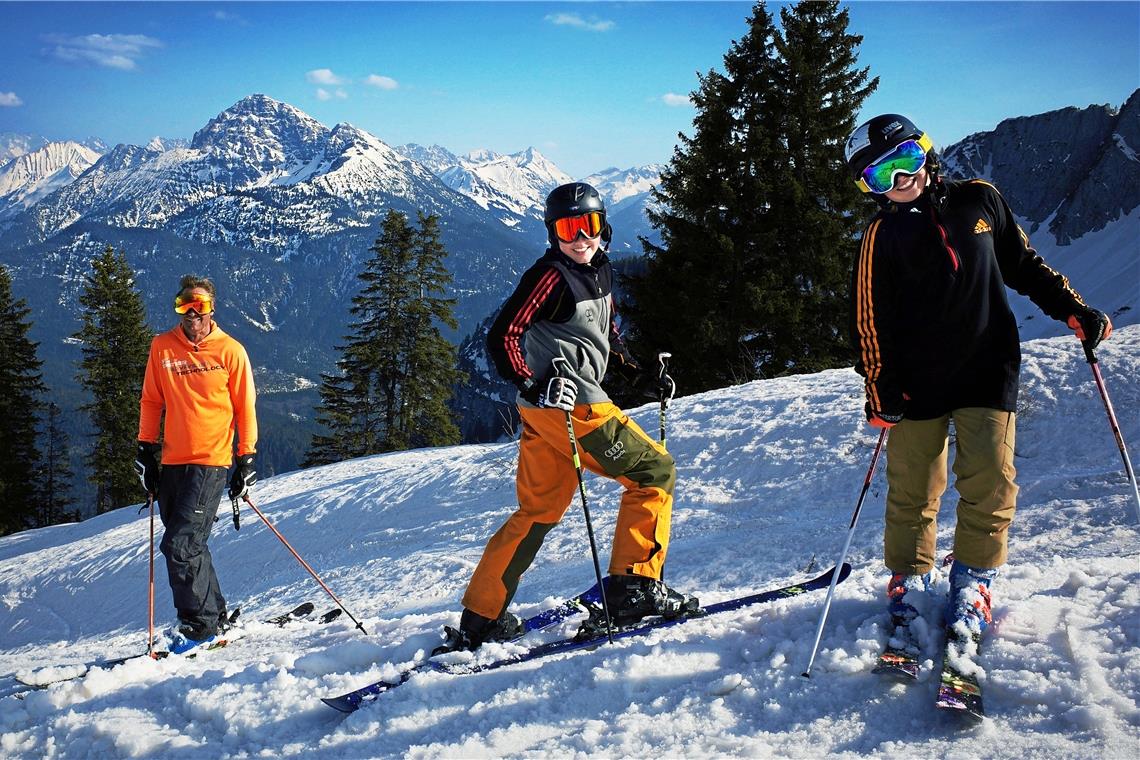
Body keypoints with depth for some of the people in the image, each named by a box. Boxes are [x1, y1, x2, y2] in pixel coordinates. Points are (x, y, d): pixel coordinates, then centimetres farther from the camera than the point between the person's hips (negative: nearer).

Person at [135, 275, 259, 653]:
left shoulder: (230, 351, -1)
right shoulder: (162, 347, 7)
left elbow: (245, 408, 2)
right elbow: (151, 401, 14)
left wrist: (246, 460, -2)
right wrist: (146, 449, 8)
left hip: (211, 461, -5)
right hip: (172, 462, 5)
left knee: (180, 544, -11)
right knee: (189, 545, 9)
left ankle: (200, 622, 2)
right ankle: (215, 614, 23)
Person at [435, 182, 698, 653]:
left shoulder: (599, 271, 16)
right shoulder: (551, 275, -11)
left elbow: (607, 335, 29)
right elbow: (502, 337, -16)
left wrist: (638, 376, 18)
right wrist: (532, 386, -28)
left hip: (546, 409, 10)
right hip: (570, 403, -10)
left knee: (538, 512, 14)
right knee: (654, 470, -2)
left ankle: (480, 618, 17)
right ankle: (634, 585, -2)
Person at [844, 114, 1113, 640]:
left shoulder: (979, 201, 6)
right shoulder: (883, 236, -1)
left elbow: (1024, 266, 16)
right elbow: (870, 320, -2)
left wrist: (1074, 311, 9)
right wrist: (880, 390, -8)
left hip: (988, 372, 1)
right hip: (919, 380, -1)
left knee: (991, 483, -6)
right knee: (912, 488, 1)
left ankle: (972, 578, 11)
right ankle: (909, 577, 20)